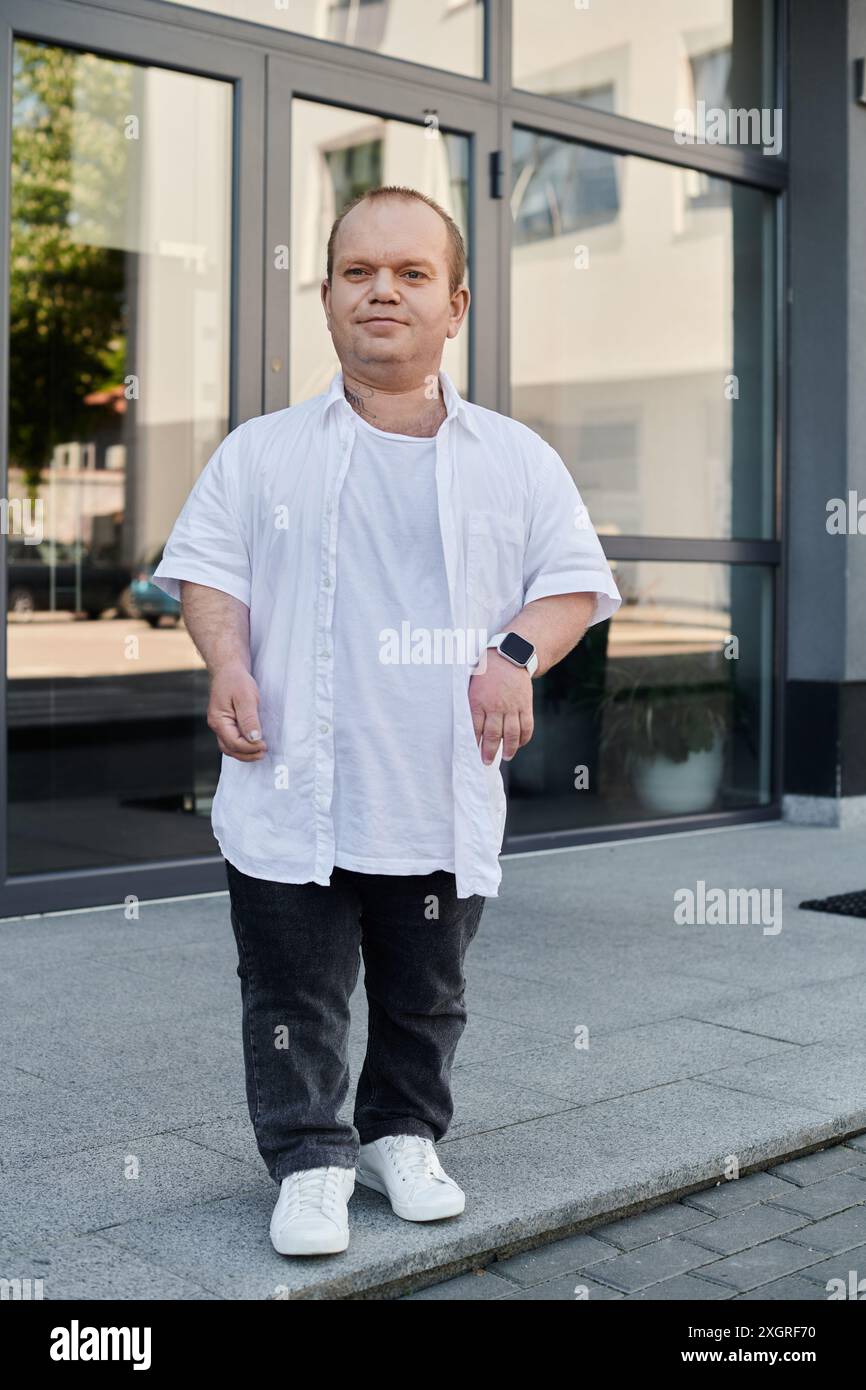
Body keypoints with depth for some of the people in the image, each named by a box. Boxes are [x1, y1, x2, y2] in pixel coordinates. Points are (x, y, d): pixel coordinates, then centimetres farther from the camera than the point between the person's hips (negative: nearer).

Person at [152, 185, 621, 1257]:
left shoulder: (516, 459, 6)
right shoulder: (262, 450, 5)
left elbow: (574, 578, 7)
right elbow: (206, 564, 6)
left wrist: (517, 652, -11)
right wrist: (228, 663, -11)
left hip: (443, 799, 1)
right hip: (292, 798, -1)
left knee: (425, 996, 15)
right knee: (294, 997, 6)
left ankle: (403, 1136, 36)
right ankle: (309, 1162, 22)